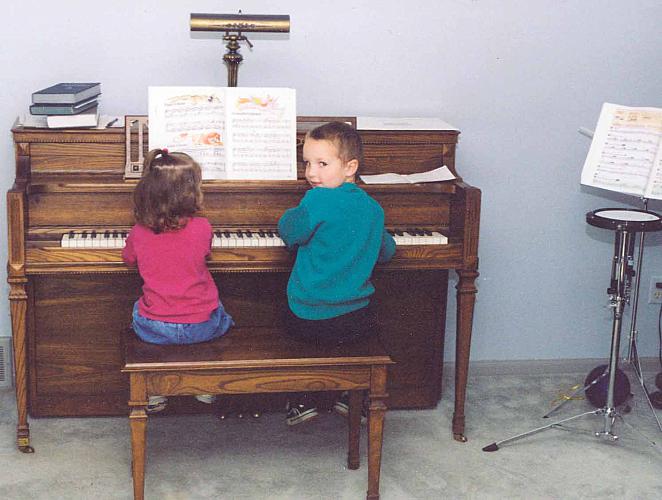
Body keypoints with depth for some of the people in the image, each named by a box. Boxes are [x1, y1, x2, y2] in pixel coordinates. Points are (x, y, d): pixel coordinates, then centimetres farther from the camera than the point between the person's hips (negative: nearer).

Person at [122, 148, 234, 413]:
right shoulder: (202, 228, -12)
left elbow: (129, 259, 14)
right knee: (219, 314, 32)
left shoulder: (139, 233, -8)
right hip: (201, 327, -1)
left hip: (154, 329, 1)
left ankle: (154, 393, 30)